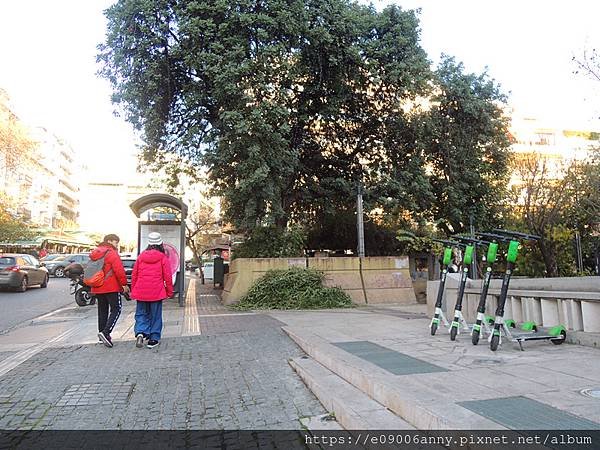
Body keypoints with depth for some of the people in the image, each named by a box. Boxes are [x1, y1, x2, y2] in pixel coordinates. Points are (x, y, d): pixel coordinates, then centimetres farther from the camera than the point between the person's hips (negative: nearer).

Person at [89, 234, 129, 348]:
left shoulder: (94, 253, 15)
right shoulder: (111, 253, -11)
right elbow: (119, 270, -18)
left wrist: (92, 286, 26)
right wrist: (124, 284, -10)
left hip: (97, 288, 8)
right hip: (111, 287, -8)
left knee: (102, 311, 16)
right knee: (116, 309, -3)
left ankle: (102, 334, 20)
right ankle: (105, 332, -16)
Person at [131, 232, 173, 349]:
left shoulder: (141, 256, 5)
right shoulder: (163, 257, -5)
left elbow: (134, 275, 9)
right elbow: (167, 277, -4)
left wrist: (133, 290, 18)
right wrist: (169, 291, 7)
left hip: (141, 292, 3)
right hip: (156, 292, -3)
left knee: (141, 313, 15)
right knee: (155, 315, 8)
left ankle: (140, 332, -6)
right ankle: (153, 339, 11)